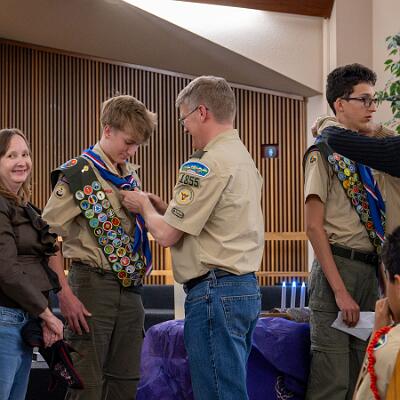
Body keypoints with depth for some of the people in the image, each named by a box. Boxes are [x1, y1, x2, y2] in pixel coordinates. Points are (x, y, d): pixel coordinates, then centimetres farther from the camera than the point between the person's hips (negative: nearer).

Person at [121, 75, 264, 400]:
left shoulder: (206, 165, -14)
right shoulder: (245, 159, 16)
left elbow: (166, 234, -13)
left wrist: (144, 205, 5)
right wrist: (163, 208, 15)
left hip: (215, 291, -10)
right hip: (247, 287, 10)